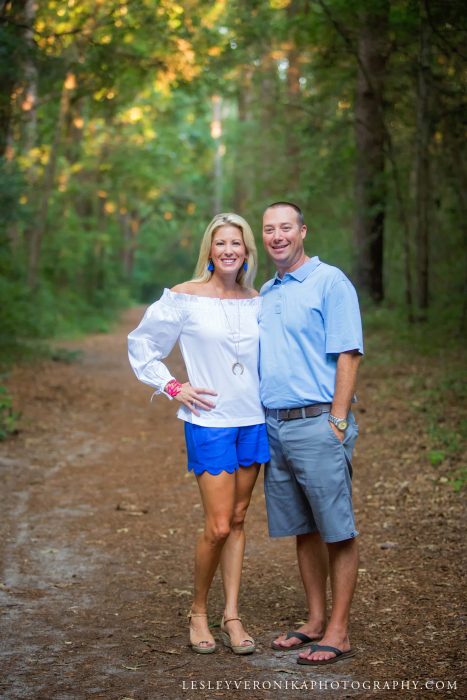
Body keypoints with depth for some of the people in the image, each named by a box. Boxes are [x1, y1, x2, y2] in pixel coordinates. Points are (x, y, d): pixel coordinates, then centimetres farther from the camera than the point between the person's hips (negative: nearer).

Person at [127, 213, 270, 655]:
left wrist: (269, 392, 10)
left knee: (237, 520, 9)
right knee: (218, 526, -7)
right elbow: (141, 343, 3)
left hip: (253, 420, 4)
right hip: (209, 423, -4)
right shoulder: (184, 298, -6)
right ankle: (198, 612, 15)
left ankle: (232, 617, 17)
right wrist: (171, 387, -4)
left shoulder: (257, 301, 6)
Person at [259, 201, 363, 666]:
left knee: (338, 531, 0)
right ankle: (315, 621, 24)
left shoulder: (330, 282, -5)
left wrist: (337, 423, -16)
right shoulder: (265, 293, 17)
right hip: (274, 427, 7)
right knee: (303, 530, 13)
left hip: (317, 423, -7)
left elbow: (348, 356, -11)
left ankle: (338, 633, 7)